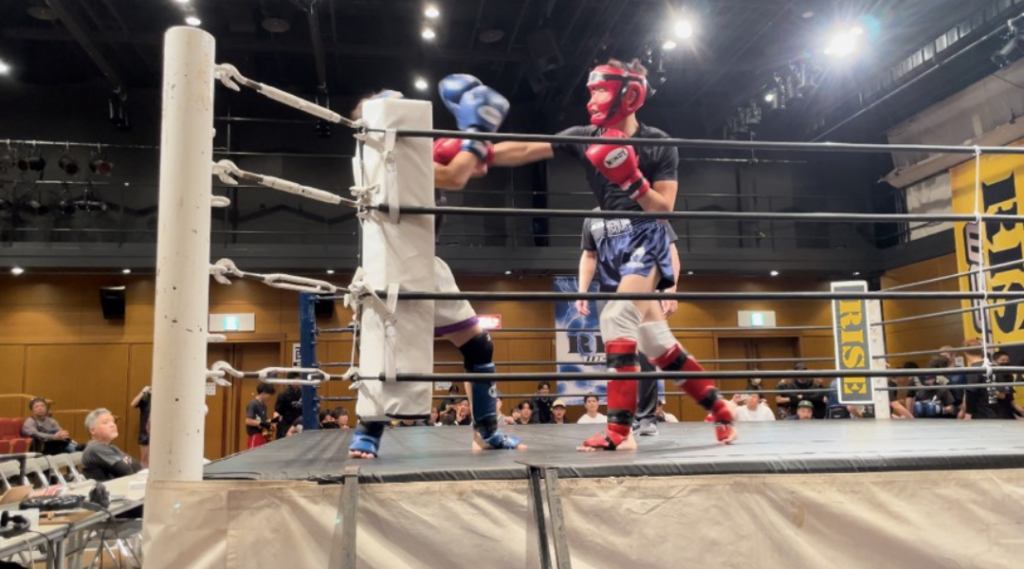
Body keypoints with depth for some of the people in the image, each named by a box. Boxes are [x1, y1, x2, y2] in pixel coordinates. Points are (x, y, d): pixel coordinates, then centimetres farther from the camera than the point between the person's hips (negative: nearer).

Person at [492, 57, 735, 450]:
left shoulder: (658, 145, -8)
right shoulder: (585, 137, 2)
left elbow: (665, 210, -9)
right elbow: (524, 151, -5)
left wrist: (632, 180, -24)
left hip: (647, 239, -5)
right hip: (613, 246, 5)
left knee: (618, 317, -26)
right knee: (656, 342, 6)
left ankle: (620, 431, -25)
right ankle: (719, 409, 20)